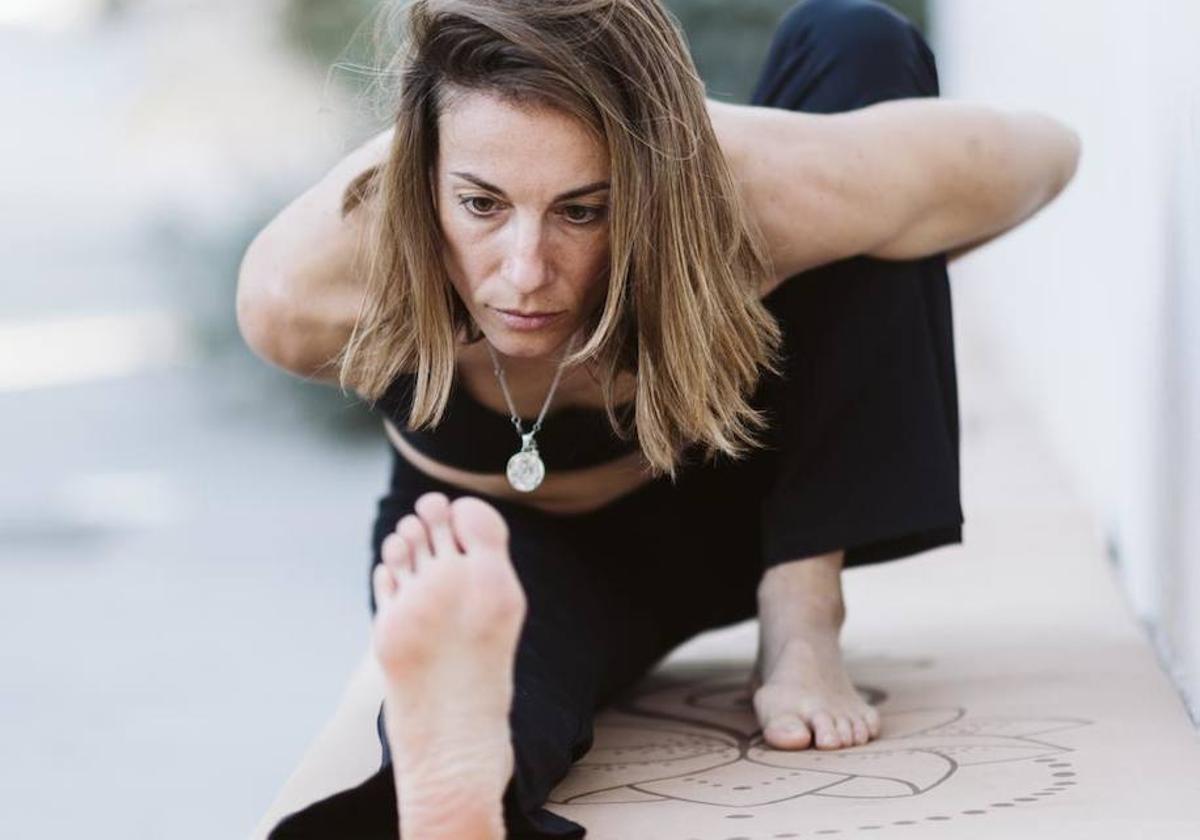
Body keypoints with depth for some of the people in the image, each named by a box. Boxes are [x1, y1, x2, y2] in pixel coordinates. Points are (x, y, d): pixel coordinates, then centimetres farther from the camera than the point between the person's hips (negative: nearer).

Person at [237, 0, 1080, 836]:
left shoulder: (757, 201, -37)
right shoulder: (301, 287, -34)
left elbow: (1043, 152, -18)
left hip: (746, 502, 1)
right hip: (505, 539, -1)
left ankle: (803, 618, -24)